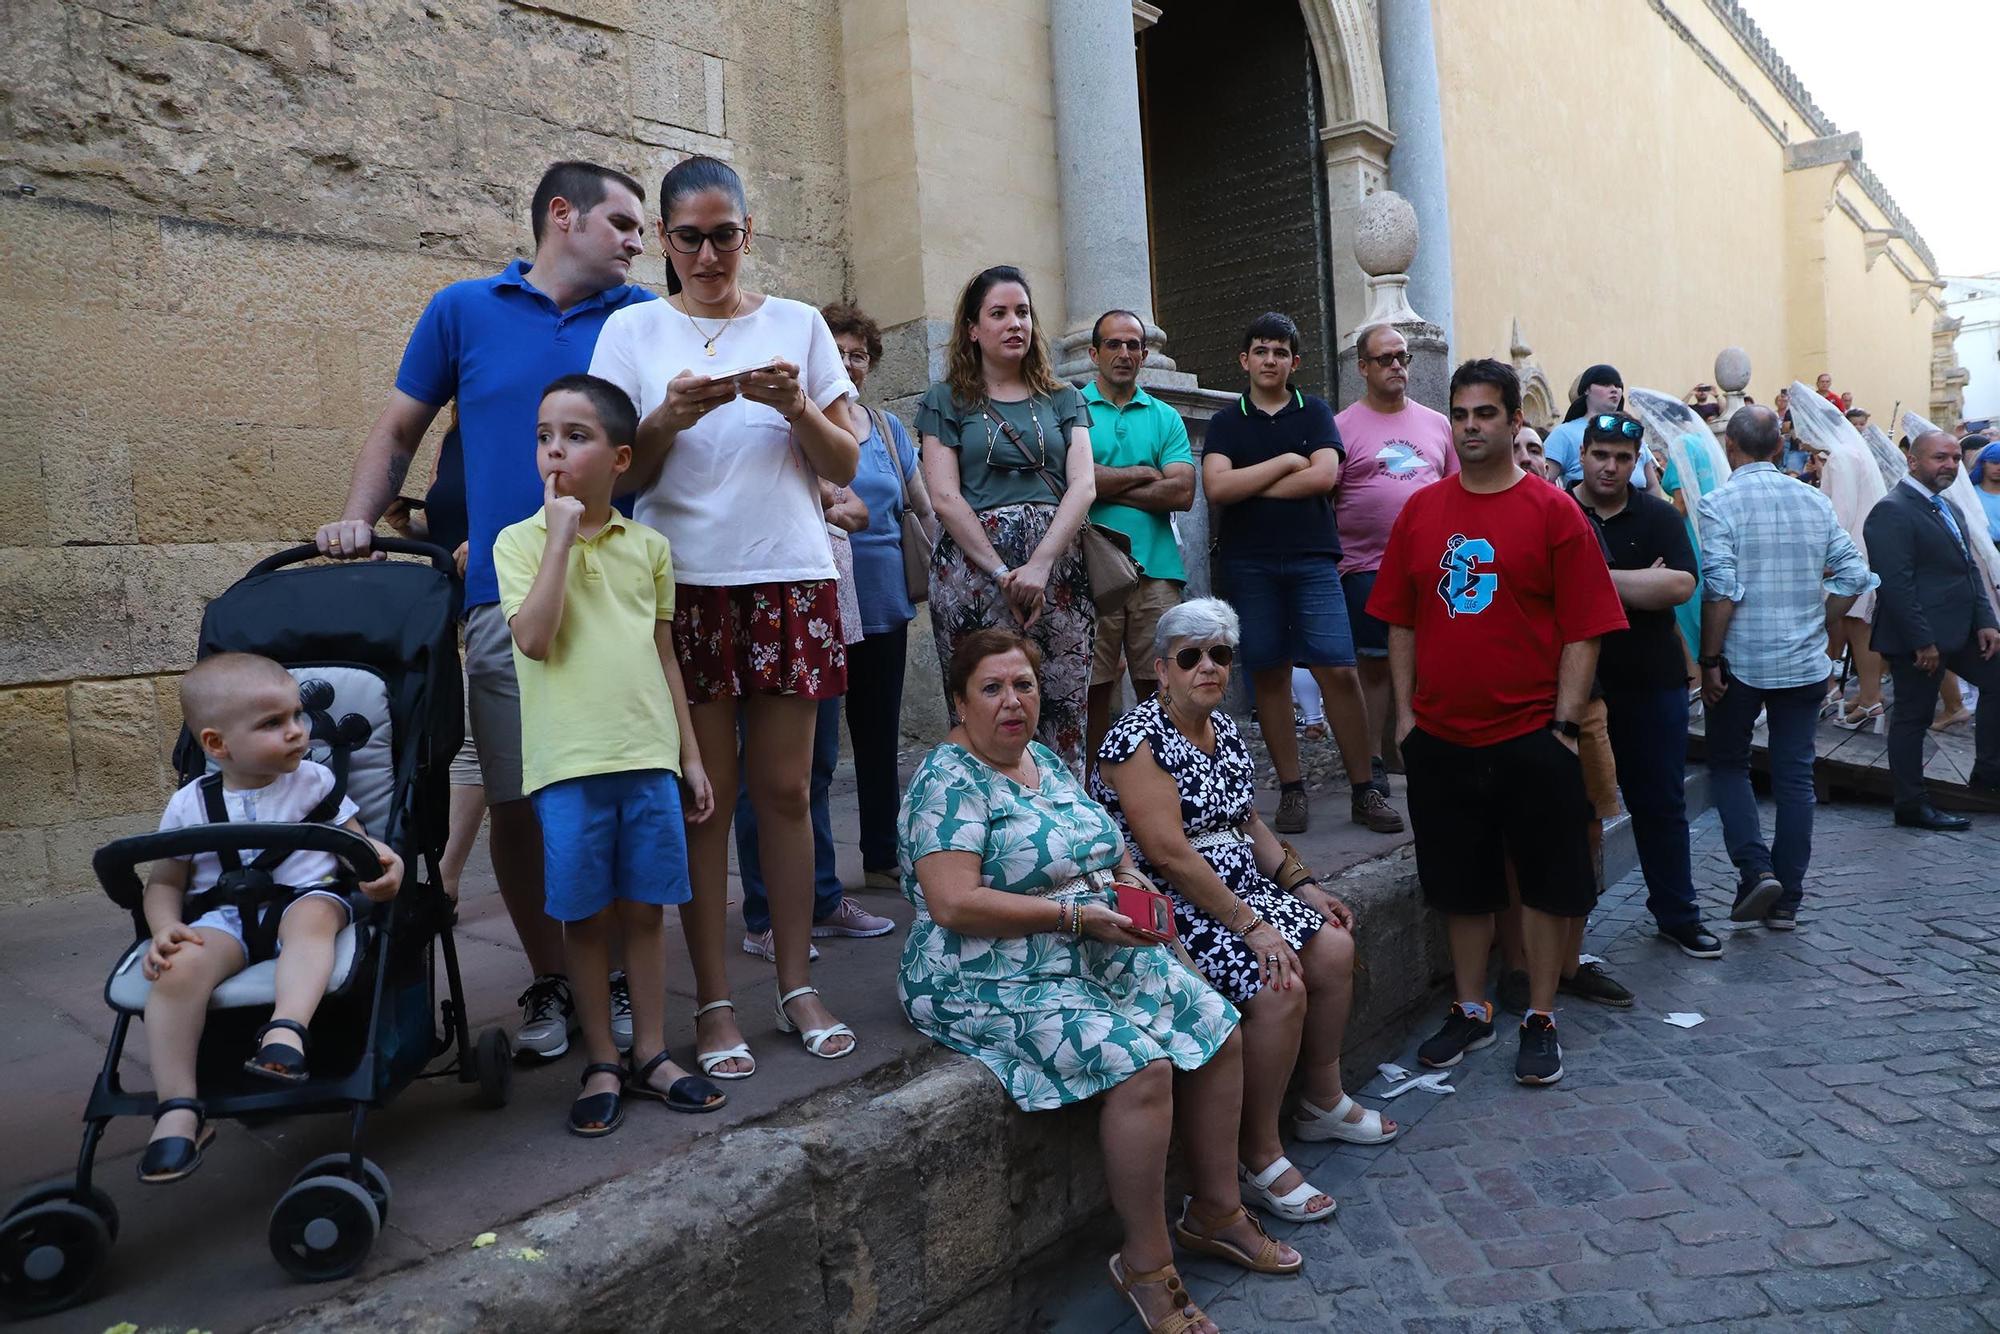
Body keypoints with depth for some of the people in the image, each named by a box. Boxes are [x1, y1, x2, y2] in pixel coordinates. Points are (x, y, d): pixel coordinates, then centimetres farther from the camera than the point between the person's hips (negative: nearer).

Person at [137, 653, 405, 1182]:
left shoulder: (314, 782, 8)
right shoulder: (190, 805, 8)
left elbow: (360, 845, 11)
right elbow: (164, 882, 15)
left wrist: (384, 863, -13)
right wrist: (164, 928, -6)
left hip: (307, 897, 0)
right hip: (224, 920, 1)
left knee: (311, 917, -37)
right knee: (178, 966, -30)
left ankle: (287, 1027, -53)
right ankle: (179, 1112, -26)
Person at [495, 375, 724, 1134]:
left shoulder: (648, 545, 8)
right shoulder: (521, 541, 1)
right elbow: (533, 638, -16)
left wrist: (690, 755, 12)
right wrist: (563, 534, -14)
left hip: (649, 757, 2)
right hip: (569, 763, -2)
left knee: (645, 909, 10)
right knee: (585, 917, 6)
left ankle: (651, 1055, 23)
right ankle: (602, 1065, 20)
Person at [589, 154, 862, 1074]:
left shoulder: (798, 324, 10)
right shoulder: (633, 331, 7)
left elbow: (846, 466, 7)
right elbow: (617, 473, 4)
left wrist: (798, 408, -11)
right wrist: (666, 421, -14)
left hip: (791, 579, 1)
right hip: (684, 582, -1)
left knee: (785, 789, 4)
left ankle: (796, 985, 16)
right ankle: (713, 1003, 10)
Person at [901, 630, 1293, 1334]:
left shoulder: (1046, 759, 12)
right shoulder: (948, 782, -15)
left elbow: (1101, 846, 24)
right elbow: (953, 905, -25)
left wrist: (1127, 874, 1)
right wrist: (1075, 913, -22)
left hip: (1097, 956, 9)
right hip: (999, 981, -9)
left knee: (1219, 1028, 2)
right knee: (1141, 1065, -25)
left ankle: (1216, 1210, 19)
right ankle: (1146, 1263, -6)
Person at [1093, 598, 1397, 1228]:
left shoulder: (1223, 727, 10)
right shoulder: (1140, 739, -18)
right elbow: (1169, 854, -24)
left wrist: (1304, 886, 9)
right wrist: (1251, 926, -24)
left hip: (1237, 887, 9)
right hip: (1170, 909, -9)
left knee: (1334, 948, 1)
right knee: (1281, 988, -22)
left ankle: (1324, 1101, 22)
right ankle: (1258, 1158, -6)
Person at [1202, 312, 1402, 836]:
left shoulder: (1315, 413, 10)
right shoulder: (1225, 423, 10)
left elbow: (1323, 477, -6)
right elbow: (1216, 488, -6)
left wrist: (1248, 487, -5)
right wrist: (1286, 463, -5)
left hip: (1313, 558, -1)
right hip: (1249, 563, 1)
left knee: (1340, 672, -7)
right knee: (1269, 675, 3)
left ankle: (1365, 790, 2)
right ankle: (1291, 789, 12)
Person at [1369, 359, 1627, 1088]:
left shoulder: (1554, 511, -5)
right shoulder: (1421, 510, 5)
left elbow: (1583, 630, -6)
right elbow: (1401, 621, 8)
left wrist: (1565, 721, -10)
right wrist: (1405, 712, 3)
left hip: (1530, 736, -3)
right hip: (1441, 736, 3)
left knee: (1546, 883, 9)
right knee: (1461, 883, 15)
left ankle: (1540, 1020, 25)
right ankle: (1471, 1010, 31)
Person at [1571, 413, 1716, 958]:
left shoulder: (1659, 517, 5)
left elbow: (1680, 585, -10)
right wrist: (1641, 583, -13)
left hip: (1653, 683, 2)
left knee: (1661, 804, 12)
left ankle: (1677, 914, 27)